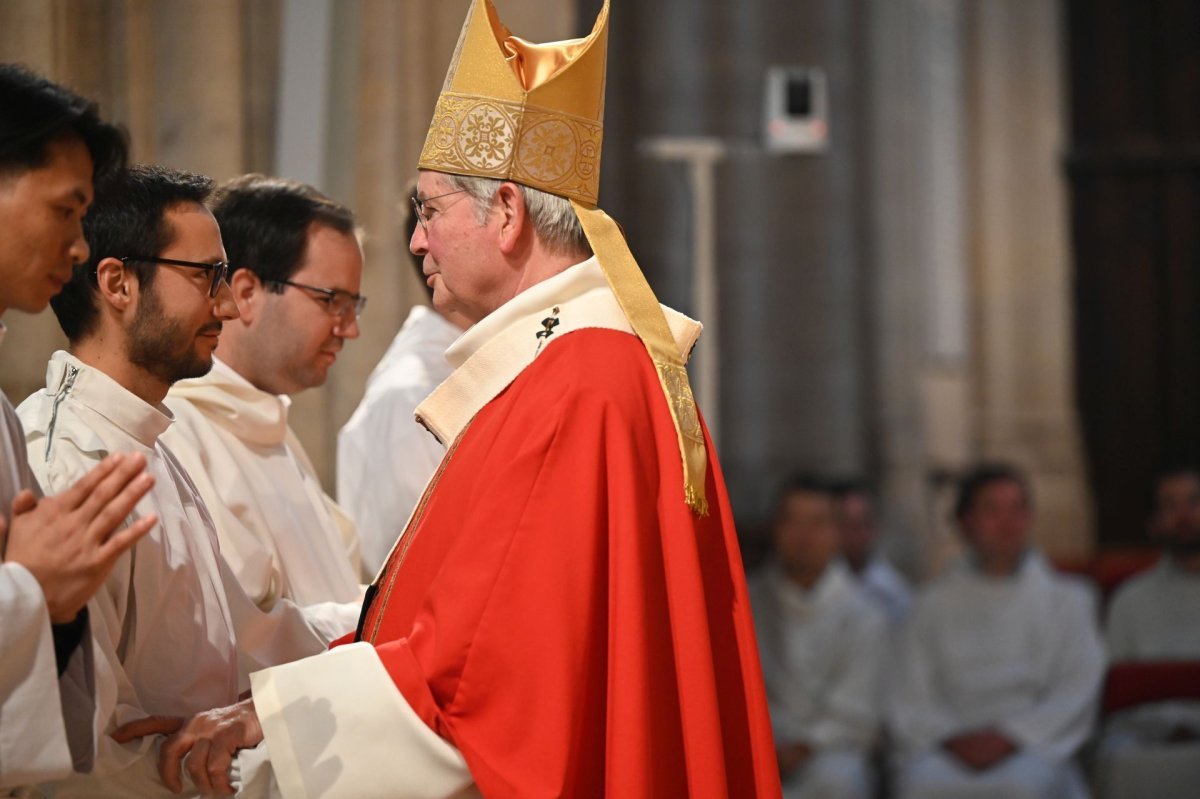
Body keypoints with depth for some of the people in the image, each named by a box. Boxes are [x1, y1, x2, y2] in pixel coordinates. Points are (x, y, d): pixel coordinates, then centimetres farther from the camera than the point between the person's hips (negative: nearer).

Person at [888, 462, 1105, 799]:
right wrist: (952, 739, -11)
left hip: (1031, 746, -1)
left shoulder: (1065, 598, 13)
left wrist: (1008, 738, -11)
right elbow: (910, 701, 10)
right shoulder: (935, 603, 15)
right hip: (950, 750, 1)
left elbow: (1076, 692, 3)